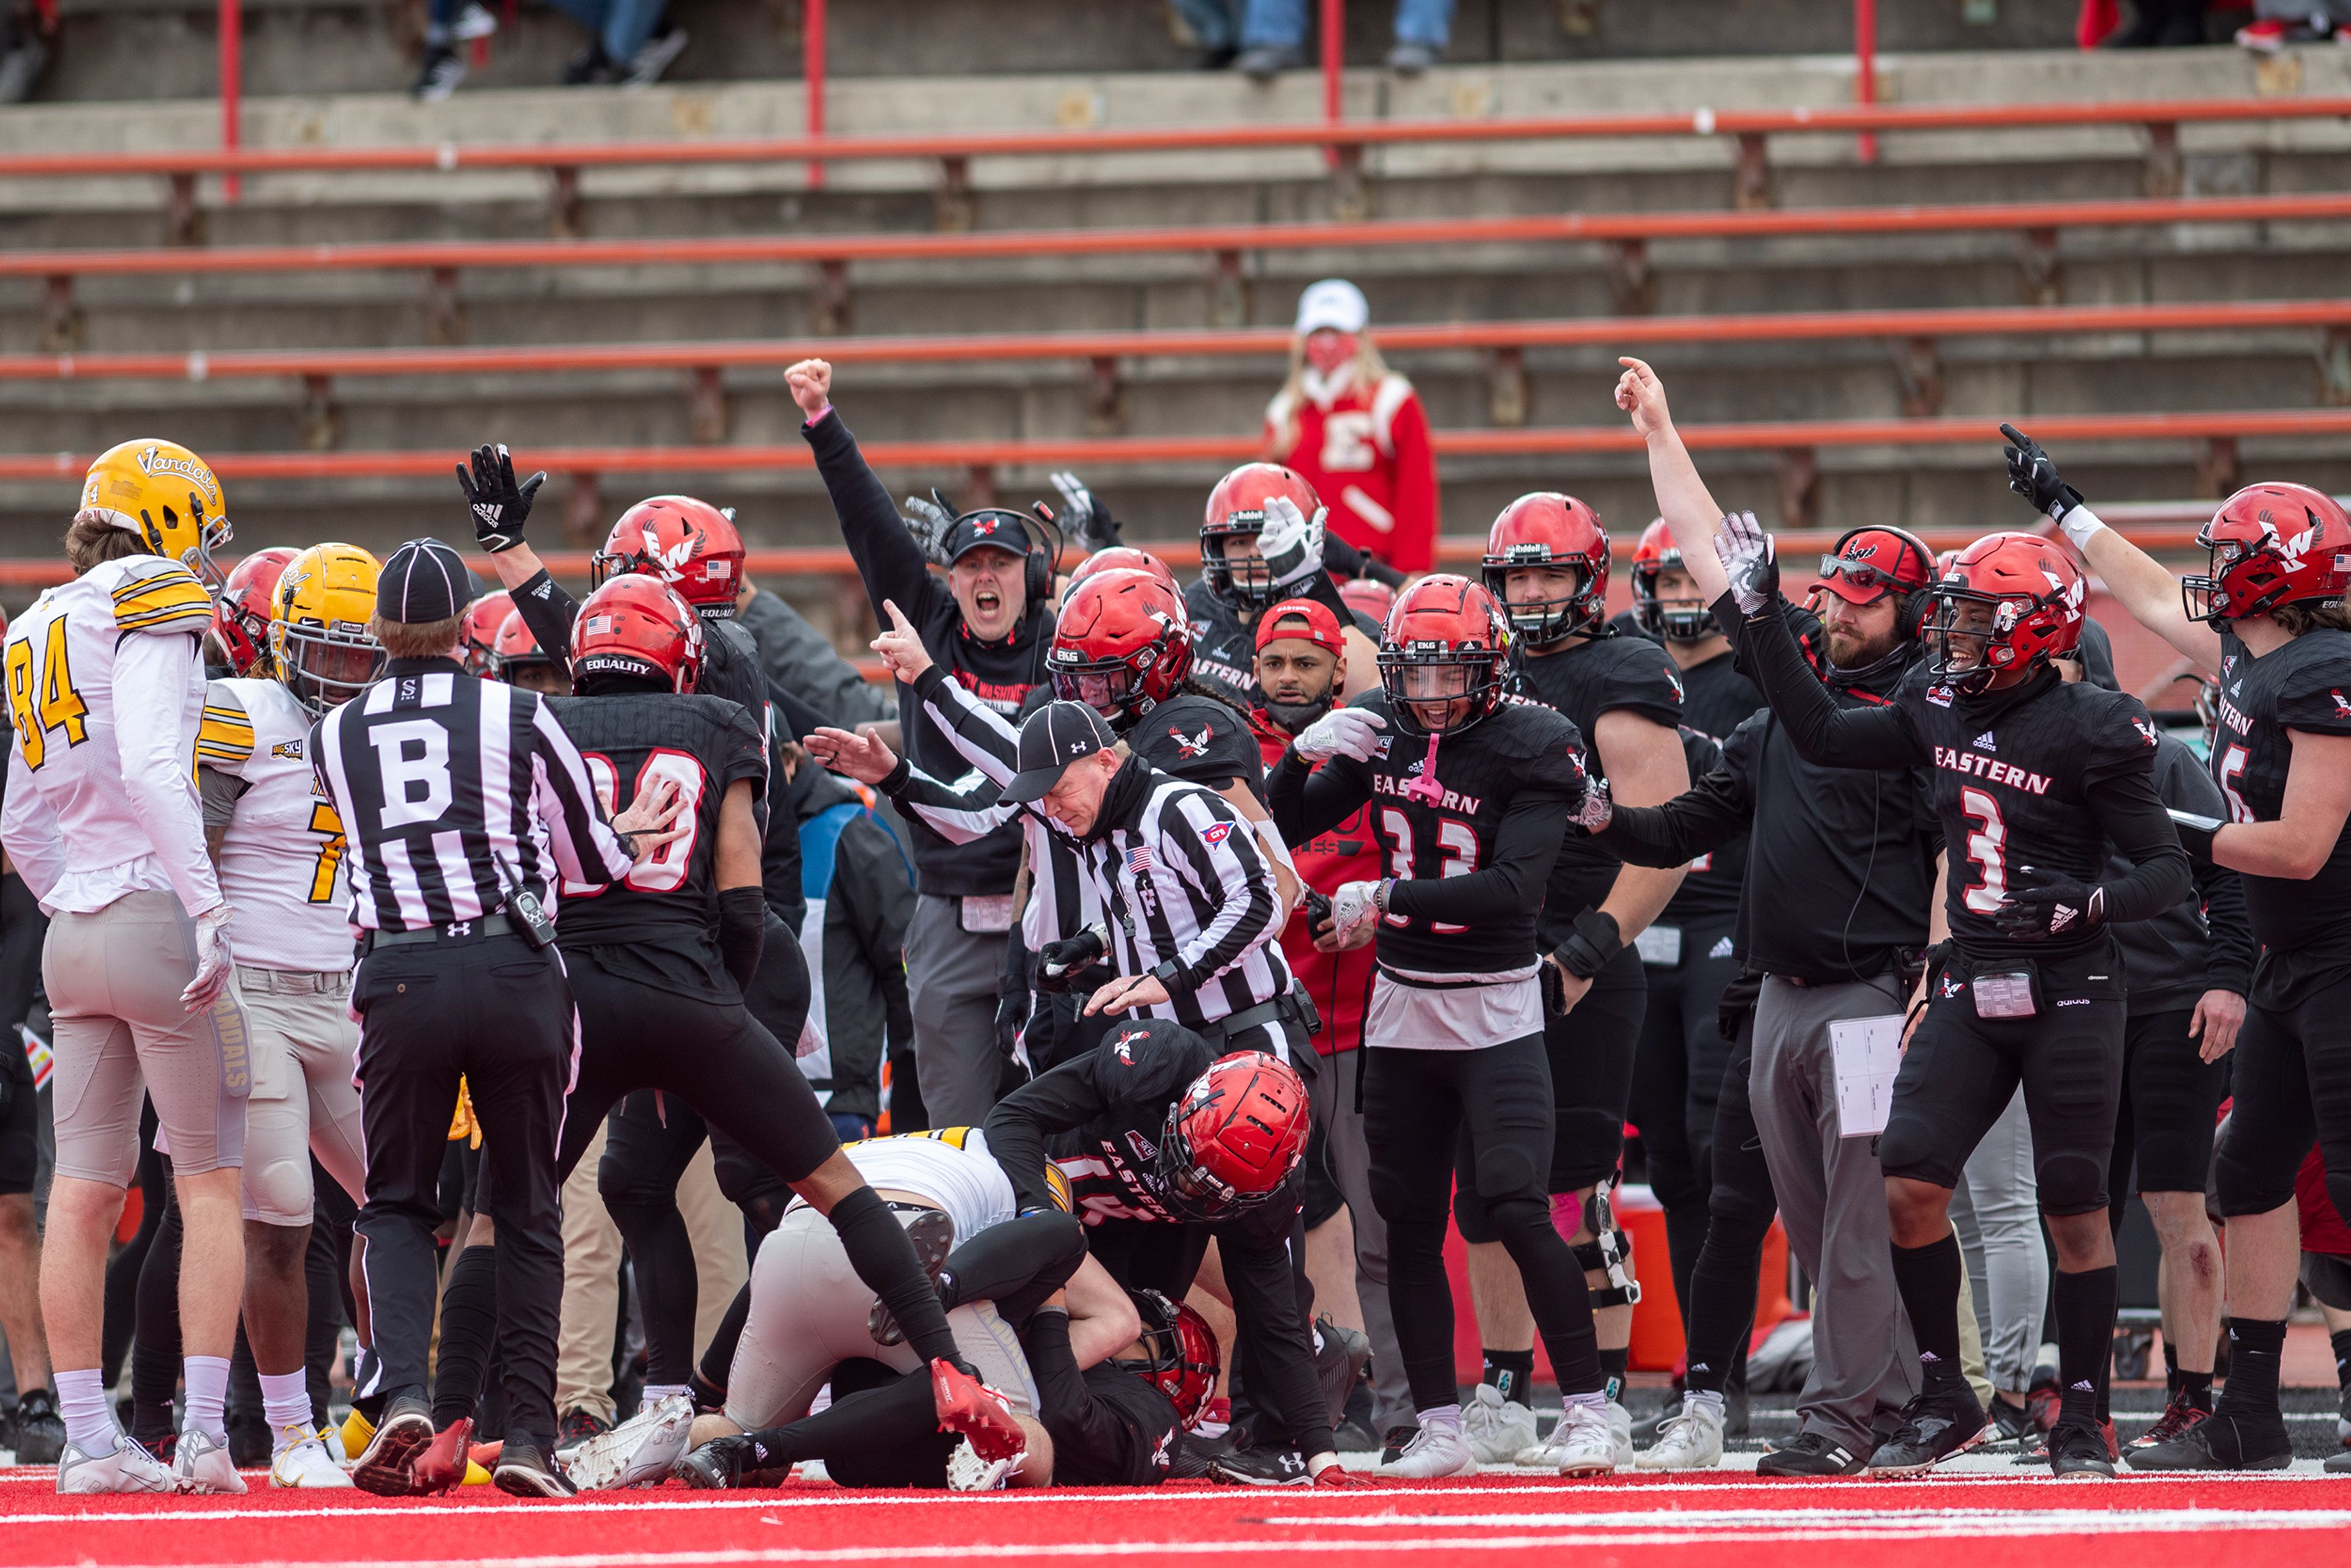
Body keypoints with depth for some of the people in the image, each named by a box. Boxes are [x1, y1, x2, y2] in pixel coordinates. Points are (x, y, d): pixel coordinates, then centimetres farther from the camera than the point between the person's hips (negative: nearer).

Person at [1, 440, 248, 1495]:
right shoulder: (152, 615, -8)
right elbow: (150, 765, -23)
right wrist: (208, 907, -25)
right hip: (158, 916, -7)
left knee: (85, 1190, 5)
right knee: (211, 1184, 0)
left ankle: (88, 1442, 5)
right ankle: (205, 1437, -4)